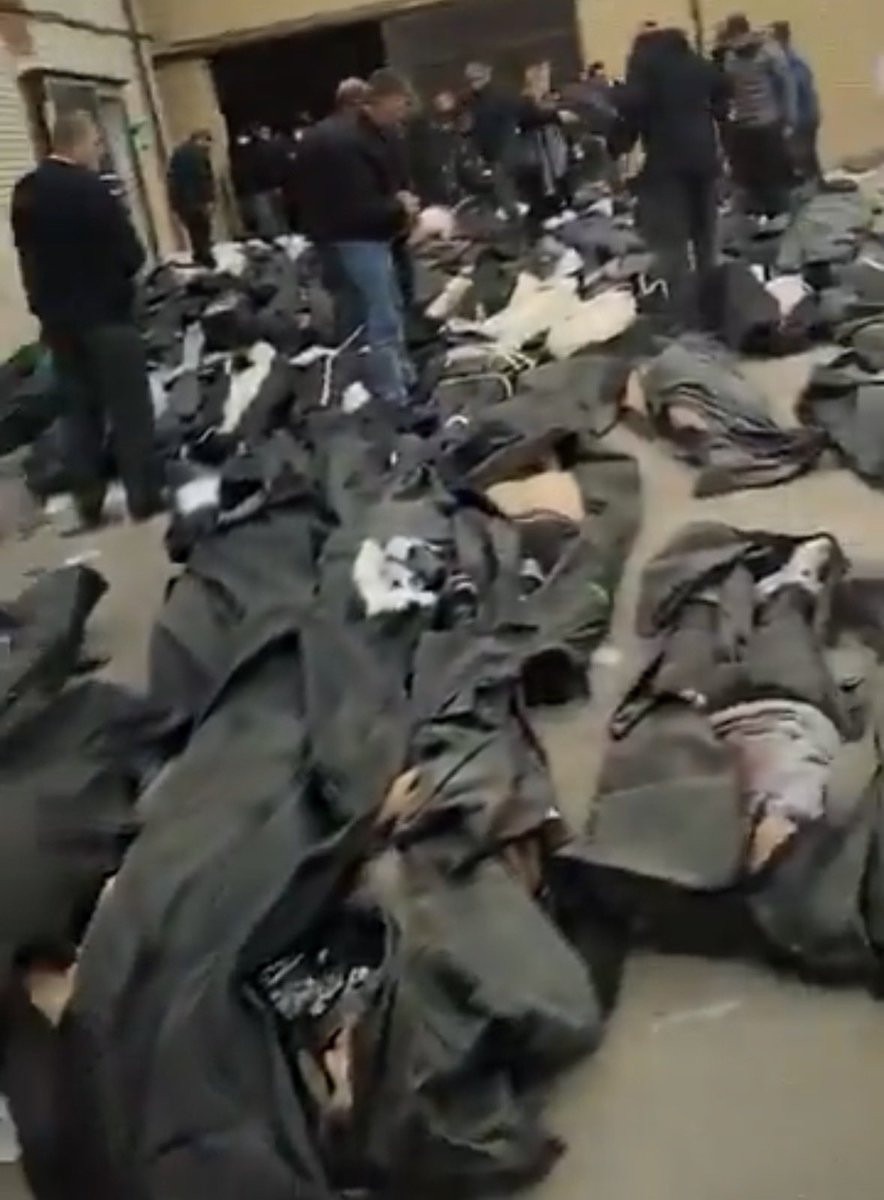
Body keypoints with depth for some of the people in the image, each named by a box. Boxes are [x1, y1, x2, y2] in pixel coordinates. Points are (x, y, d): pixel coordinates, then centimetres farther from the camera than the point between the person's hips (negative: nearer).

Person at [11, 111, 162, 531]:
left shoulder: (24, 192, 4)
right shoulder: (90, 189, -18)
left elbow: (27, 250, 13)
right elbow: (131, 255, -15)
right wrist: (116, 268, 5)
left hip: (55, 315, 7)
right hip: (104, 313, -7)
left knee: (79, 409, 14)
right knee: (129, 408, 3)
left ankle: (88, 503, 17)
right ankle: (144, 499, 7)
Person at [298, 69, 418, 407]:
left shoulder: (366, 133, 11)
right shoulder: (345, 142, -22)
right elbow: (356, 208, -28)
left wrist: (399, 199, 2)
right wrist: (398, 208, -14)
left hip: (369, 237, 11)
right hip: (353, 241, -11)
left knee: (391, 313, 19)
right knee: (381, 324, -11)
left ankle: (406, 384, 32)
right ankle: (393, 402, -7)